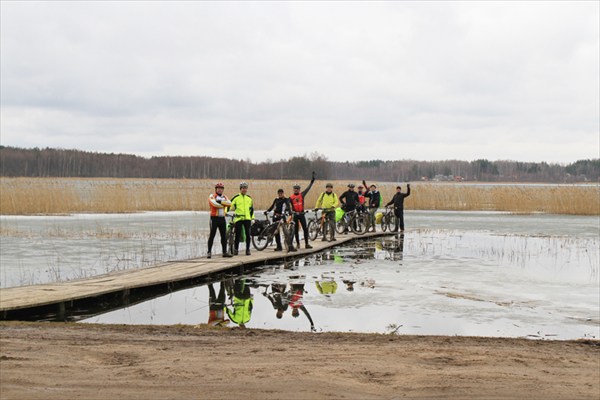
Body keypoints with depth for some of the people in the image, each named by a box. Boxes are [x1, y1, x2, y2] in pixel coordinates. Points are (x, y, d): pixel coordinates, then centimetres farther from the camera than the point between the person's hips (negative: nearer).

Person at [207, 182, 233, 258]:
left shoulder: (224, 197, 14)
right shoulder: (212, 196, -2)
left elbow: (229, 203, -5)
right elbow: (214, 204, -21)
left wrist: (221, 201, -17)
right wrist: (224, 205, -7)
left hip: (222, 218, 5)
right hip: (214, 218, -5)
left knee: (224, 236, 7)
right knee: (212, 235, -5)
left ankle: (225, 252, 13)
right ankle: (209, 252, -2)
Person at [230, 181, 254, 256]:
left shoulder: (249, 198, 13)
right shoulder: (236, 197, 1)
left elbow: (251, 209, 22)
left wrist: (252, 218, 17)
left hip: (247, 219, 3)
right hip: (238, 218, -3)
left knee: (248, 234, 1)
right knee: (238, 235, -4)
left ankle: (248, 249, 10)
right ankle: (235, 249, 8)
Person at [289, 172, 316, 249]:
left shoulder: (302, 195, 5)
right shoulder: (291, 197, 2)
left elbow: (308, 187, 5)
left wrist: (312, 180, 2)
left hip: (301, 214, 1)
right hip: (295, 215, -1)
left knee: (305, 229, -5)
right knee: (296, 230, 6)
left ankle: (306, 244, -4)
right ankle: (298, 244, 15)